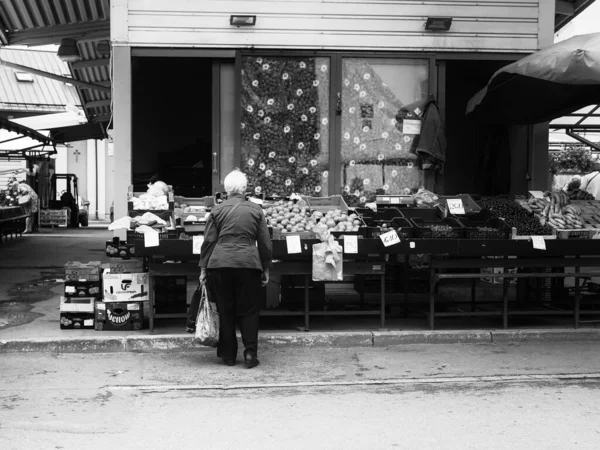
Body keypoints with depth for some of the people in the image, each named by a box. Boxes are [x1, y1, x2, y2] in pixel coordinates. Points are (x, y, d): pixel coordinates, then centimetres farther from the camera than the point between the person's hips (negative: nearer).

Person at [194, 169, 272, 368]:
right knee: (249, 310, 8)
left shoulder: (217, 210, 5)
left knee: (225, 311, 9)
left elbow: (208, 241, 4)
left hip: (220, 263, 0)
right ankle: (250, 353, -1)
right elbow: (265, 242, 8)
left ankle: (228, 355, 14)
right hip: (249, 263, 0)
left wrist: (203, 268, 9)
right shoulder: (256, 210, 6)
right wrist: (266, 268, 15)